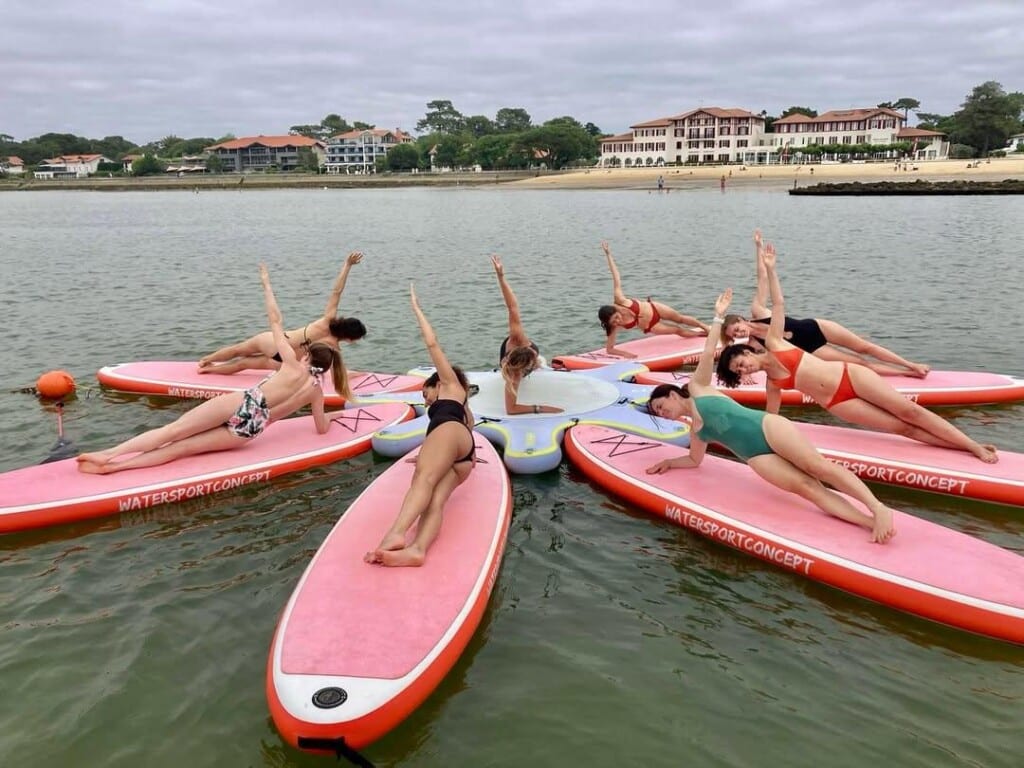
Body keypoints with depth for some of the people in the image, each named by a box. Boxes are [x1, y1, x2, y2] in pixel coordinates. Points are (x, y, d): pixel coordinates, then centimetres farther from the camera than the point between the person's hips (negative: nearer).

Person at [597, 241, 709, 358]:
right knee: (678, 330, 15)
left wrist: (608, 254, -33)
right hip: (650, 327, 0)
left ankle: (705, 327, 46)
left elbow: (616, 279, -32)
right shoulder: (614, 327, -32)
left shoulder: (619, 300, -34)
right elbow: (609, 349, -28)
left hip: (652, 309, 0)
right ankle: (701, 334, 45)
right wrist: (625, 353, -44)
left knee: (681, 319, 19)